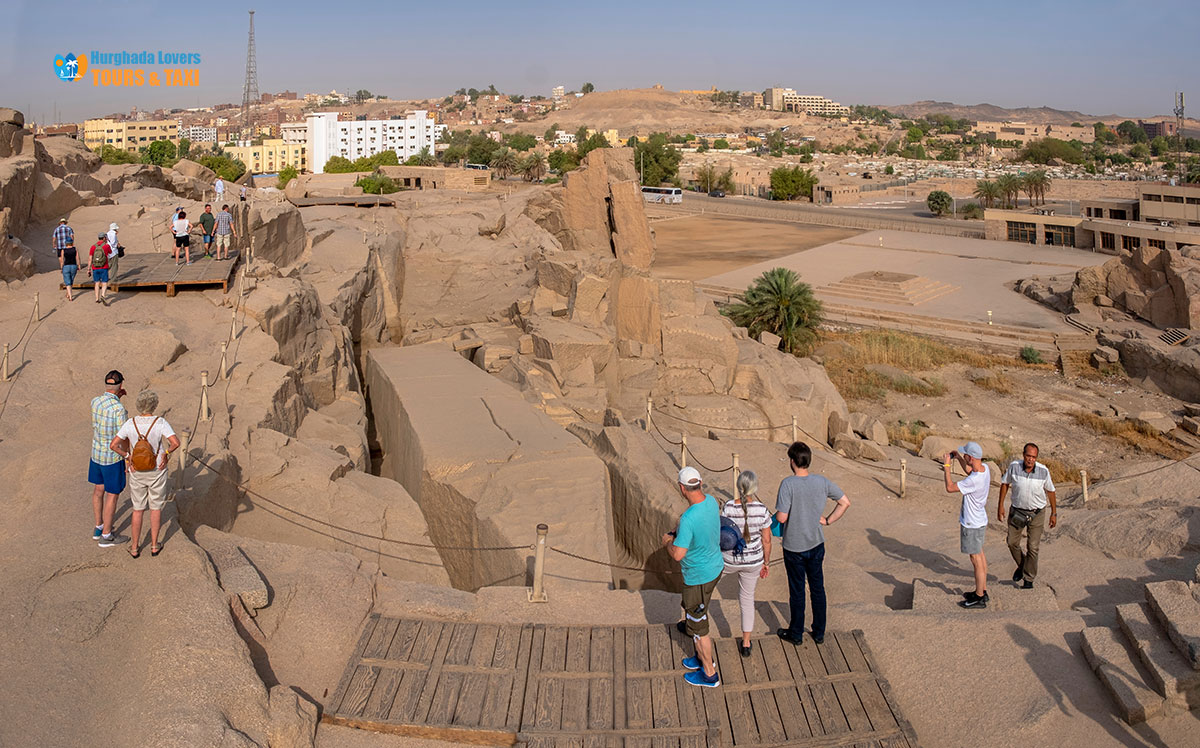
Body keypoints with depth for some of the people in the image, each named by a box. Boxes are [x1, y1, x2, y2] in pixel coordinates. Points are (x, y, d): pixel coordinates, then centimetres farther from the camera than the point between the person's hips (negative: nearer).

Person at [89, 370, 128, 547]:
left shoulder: (95, 401, -7)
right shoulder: (119, 409, -28)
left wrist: (117, 397, 9)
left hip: (96, 453, 7)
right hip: (113, 457, -7)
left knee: (99, 489, 22)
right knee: (112, 495, 7)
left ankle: (98, 527, 36)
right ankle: (106, 536, 17)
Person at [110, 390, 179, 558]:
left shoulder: (130, 423, -10)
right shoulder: (160, 423, -18)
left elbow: (113, 445, -13)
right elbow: (176, 442, -29)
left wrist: (127, 457, 1)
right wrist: (166, 453, -9)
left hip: (137, 471, 2)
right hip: (157, 471, -2)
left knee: (138, 509, 15)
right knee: (156, 508, 15)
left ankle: (135, 548, 23)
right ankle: (154, 545, 23)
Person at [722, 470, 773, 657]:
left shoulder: (728, 507, -21)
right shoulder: (762, 510, -19)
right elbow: (766, 540, -9)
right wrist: (766, 563, 6)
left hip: (729, 561, -1)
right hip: (753, 561, 1)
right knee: (747, 599, 19)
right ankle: (746, 644, 26)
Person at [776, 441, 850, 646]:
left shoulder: (788, 484, -22)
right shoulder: (822, 482, -8)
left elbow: (782, 518, -24)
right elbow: (845, 502, 0)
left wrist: (778, 512, -2)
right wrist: (828, 520, 6)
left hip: (794, 547, -4)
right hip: (816, 544, 4)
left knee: (797, 591, 11)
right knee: (817, 588, 17)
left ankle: (796, 633, 25)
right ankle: (819, 633, 28)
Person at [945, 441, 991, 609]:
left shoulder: (974, 481, -33)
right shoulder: (985, 468, -5)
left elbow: (950, 488, -25)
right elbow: (969, 471, 18)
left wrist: (946, 466, -17)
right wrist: (958, 458, 7)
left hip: (972, 524, -9)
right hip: (980, 520, 9)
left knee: (976, 559, 2)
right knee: (980, 555, 20)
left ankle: (979, 598, 14)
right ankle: (982, 591, 33)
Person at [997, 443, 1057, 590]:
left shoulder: (1043, 471, -18)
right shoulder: (1014, 466, -16)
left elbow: (1050, 491, -3)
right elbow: (1005, 483, 0)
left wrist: (1054, 513, 2)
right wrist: (1000, 505, 0)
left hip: (1037, 513, -2)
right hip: (1017, 511, 2)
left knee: (1033, 547, 2)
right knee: (1012, 543, 12)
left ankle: (1029, 578, 17)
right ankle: (1021, 566, 39)